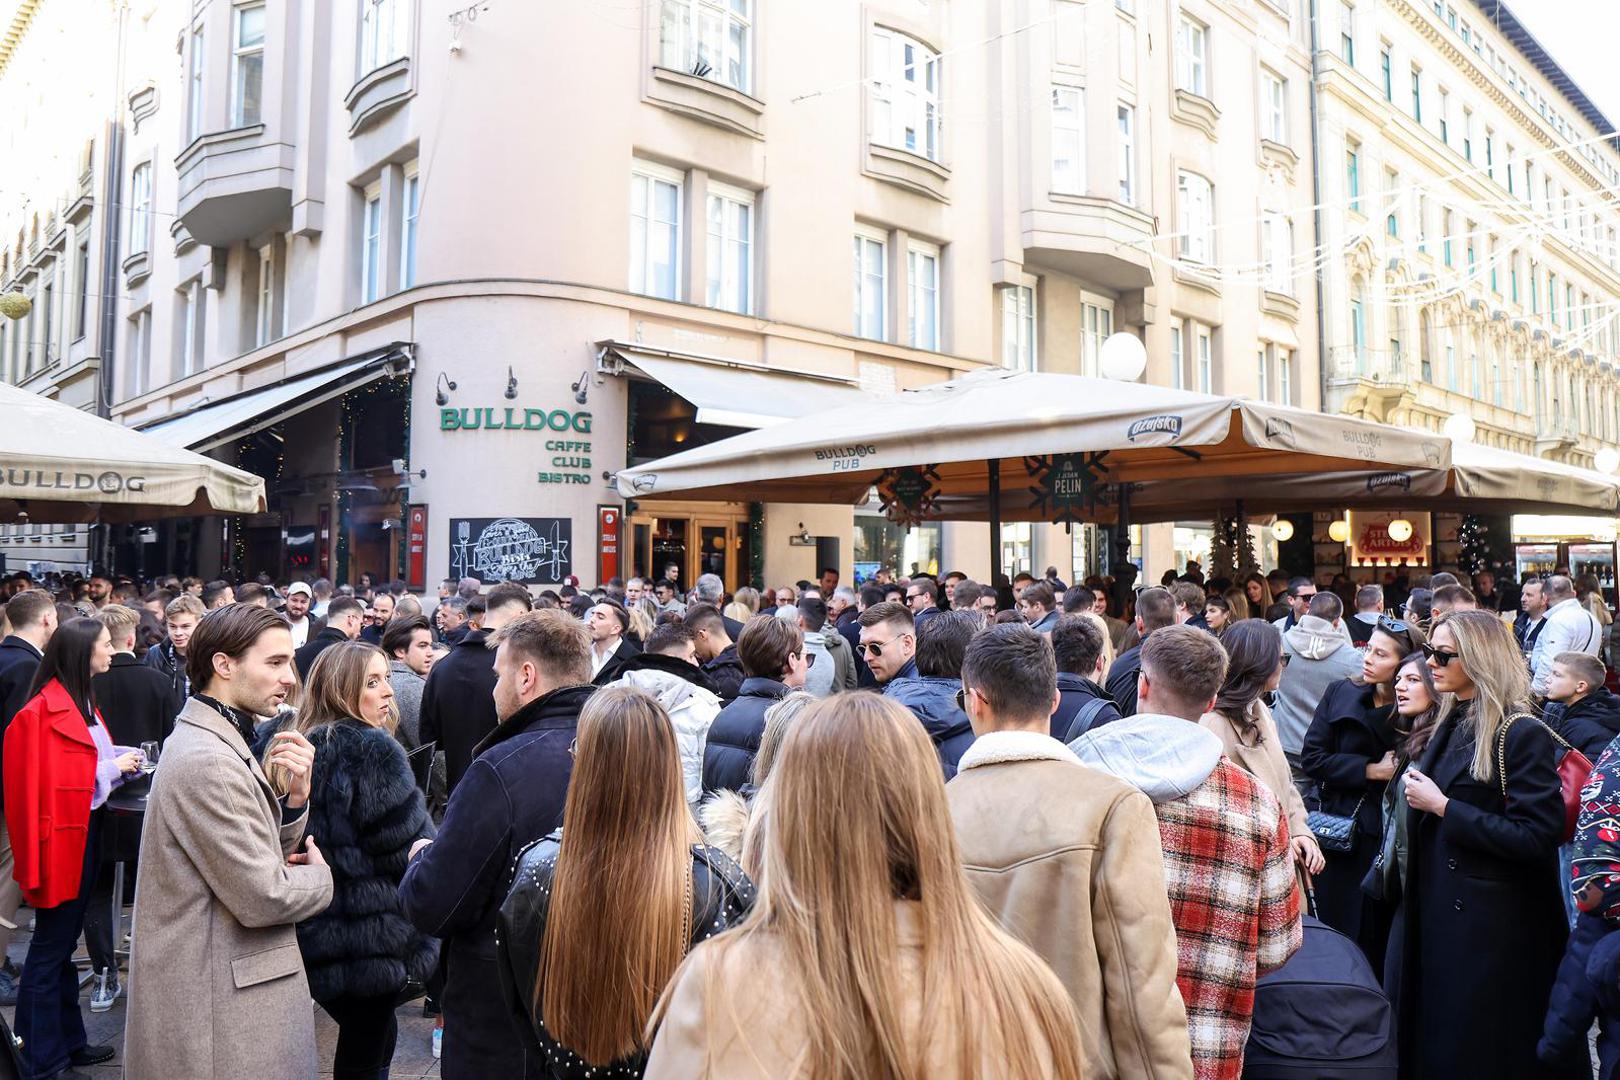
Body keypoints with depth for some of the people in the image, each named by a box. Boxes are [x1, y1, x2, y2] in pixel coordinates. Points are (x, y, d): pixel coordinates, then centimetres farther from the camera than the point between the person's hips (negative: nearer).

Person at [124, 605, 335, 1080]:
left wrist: (295, 793, -8)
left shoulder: (213, 741, 8)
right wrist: (321, 875, -5)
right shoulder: (208, 761, -23)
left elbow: (271, 854, 9)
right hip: (220, 1010, -9)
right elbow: (264, 898, -24)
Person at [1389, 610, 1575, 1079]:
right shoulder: (1453, 726, 10)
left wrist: (1442, 806, -20)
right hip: (1436, 910, 8)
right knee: (1426, 1039, 16)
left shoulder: (1523, 735, -15)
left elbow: (1536, 838, -22)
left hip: (1491, 927, -8)